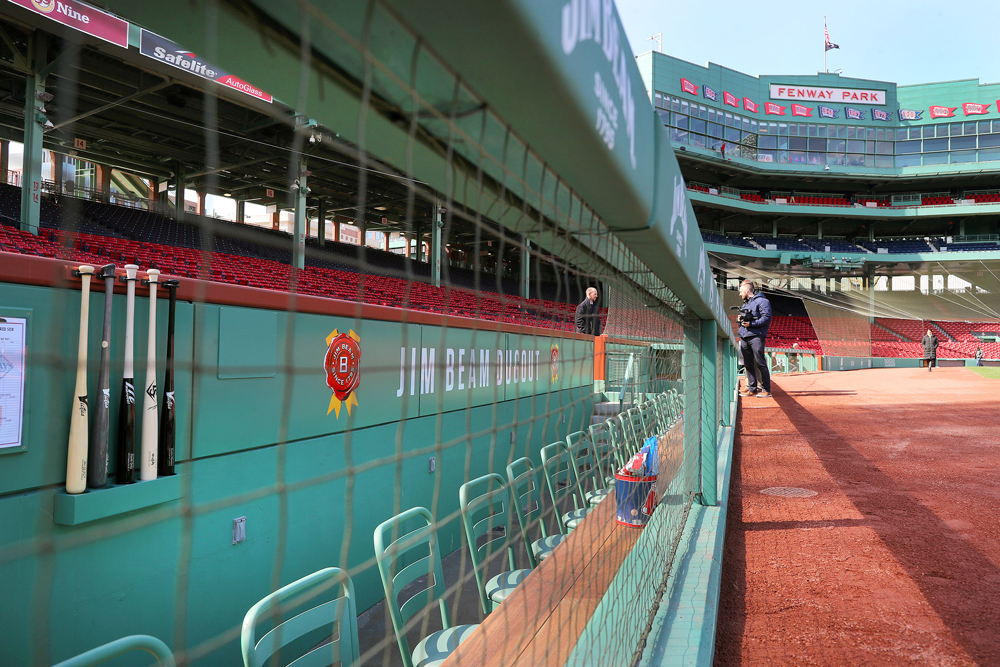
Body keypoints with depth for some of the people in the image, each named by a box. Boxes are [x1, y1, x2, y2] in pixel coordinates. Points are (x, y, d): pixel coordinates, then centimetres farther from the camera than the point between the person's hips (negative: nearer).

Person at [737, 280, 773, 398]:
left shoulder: (761, 301, -3)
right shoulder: (745, 303, 23)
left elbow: (766, 318, -13)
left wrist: (751, 323, -19)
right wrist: (741, 319, 8)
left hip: (756, 336, -8)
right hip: (744, 337, 8)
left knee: (760, 364, -8)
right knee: (748, 365, 8)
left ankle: (766, 390, -4)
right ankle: (752, 388, 13)